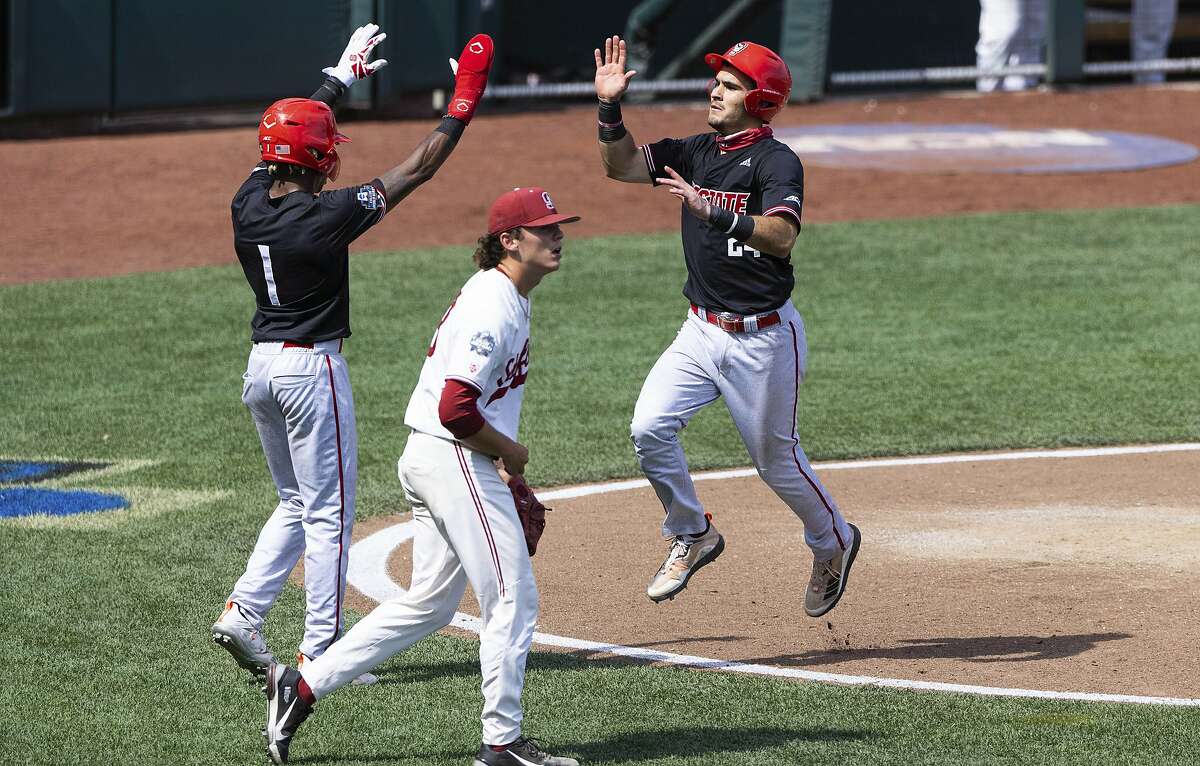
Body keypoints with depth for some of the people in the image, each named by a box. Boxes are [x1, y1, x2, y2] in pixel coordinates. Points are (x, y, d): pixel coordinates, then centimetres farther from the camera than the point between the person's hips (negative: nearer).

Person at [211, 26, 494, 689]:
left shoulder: (249, 204, -1)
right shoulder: (324, 216, -19)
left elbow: (286, 135, 18)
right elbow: (415, 170, -14)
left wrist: (338, 80, 30)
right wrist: (463, 105, -5)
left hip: (261, 366, 7)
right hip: (311, 368, -7)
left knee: (296, 504, 20)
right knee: (328, 514, 0)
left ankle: (243, 614, 9)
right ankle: (320, 653, 1)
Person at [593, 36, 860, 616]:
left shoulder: (776, 161, -16)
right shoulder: (697, 152, 6)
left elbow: (781, 237, -32)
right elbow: (622, 166, 2)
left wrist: (714, 212, -44)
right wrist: (610, 107, -13)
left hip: (763, 339, -6)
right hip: (702, 330, 6)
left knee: (777, 458, 8)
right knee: (649, 427, -12)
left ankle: (833, 542, 35)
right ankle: (691, 536, 8)